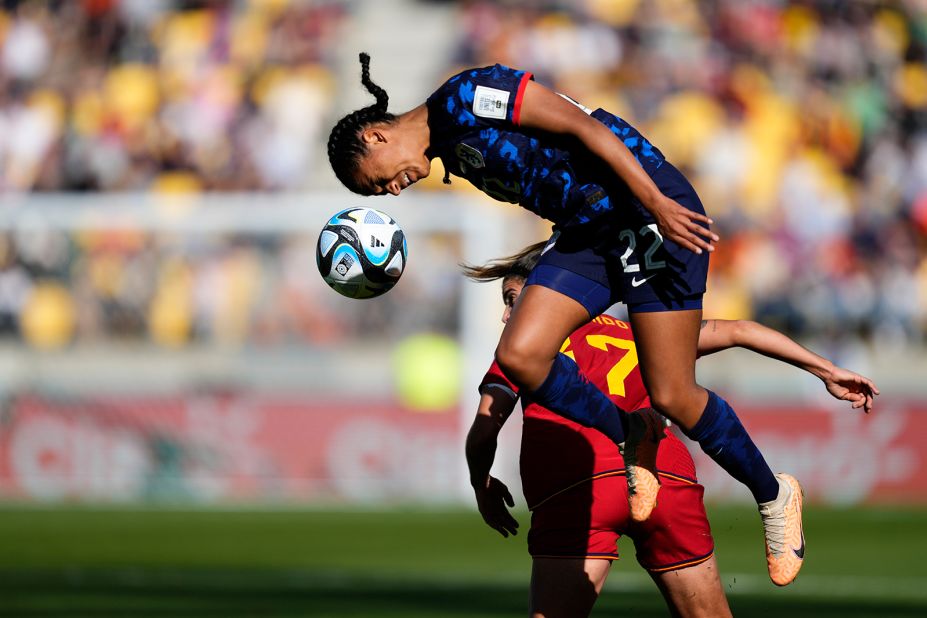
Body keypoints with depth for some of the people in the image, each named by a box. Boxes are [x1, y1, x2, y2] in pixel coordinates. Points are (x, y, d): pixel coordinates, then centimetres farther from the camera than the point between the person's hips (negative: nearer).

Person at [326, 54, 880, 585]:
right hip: (587, 232, 9)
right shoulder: (453, 154, 15)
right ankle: (630, 437, 10)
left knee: (672, 397, -7)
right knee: (520, 354, -11)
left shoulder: (464, 97, -13)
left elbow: (583, 125, -18)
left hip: (651, 205, -9)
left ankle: (773, 494, 15)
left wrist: (657, 204, -23)